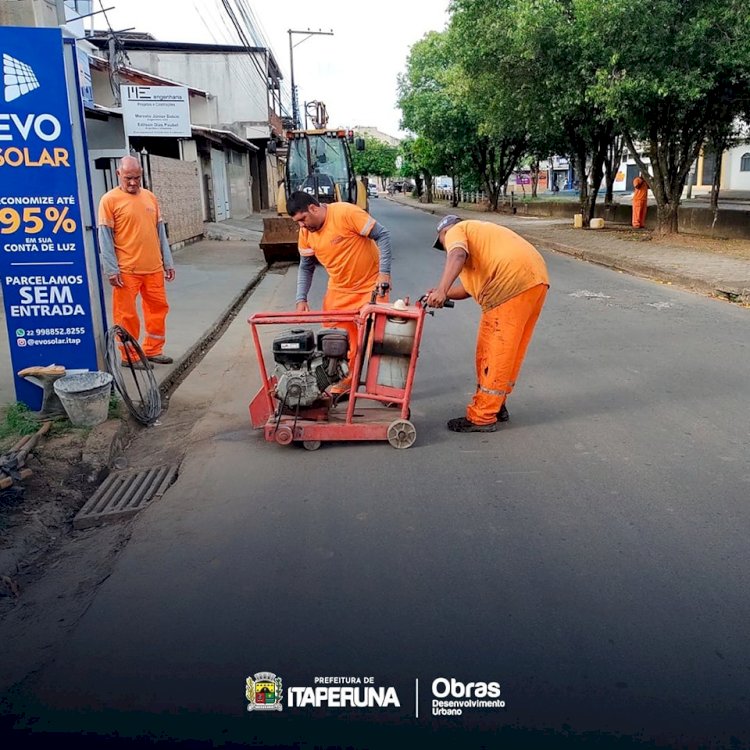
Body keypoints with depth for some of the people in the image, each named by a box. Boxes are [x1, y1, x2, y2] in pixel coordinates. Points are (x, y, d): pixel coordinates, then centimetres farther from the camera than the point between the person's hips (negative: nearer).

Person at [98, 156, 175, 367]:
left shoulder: (150, 197, 11)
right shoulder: (110, 200, -5)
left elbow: (160, 231, 15)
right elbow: (105, 237, -7)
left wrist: (168, 262, 12)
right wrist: (111, 270, -13)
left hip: (153, 268, 6)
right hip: (126, 270, -5)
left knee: (158, 308, 11)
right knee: (126, 314, 1)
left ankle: (153, 350, 25)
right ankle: (129, 356, 13)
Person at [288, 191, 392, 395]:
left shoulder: (346, 213, -22)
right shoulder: (305, 233, -4)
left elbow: (382, 236, -19)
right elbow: (306, 267, 7)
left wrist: (384, 272, -23)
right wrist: (301, 298, -3)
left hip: (370, 284, -5)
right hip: (339, 289, 6)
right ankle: (347, 376, 22)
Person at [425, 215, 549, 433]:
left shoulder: (455, 231, 9)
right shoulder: (477, 232, 35)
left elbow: (458, 255, -17)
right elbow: (470, 287, 25)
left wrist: (441, 290, -27)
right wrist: (442, 294, 16)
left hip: (512, 283, -9)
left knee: (495, 352, -3)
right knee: (510, 351, 18)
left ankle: (482, 417, 3)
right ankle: (496, 406, 30)